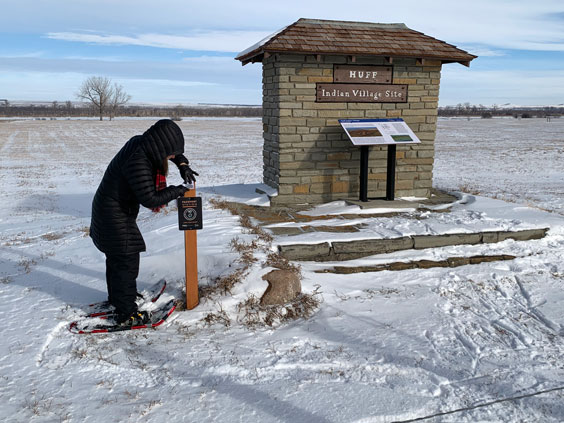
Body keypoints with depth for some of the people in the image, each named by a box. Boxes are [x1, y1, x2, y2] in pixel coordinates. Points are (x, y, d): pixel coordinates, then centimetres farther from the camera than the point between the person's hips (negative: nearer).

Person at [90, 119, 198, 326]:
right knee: (127, 261, -1)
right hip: (115, 217, -10)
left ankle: (116, 297, 43)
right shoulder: (137, 162, -32)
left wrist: (183, 165, -2)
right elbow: (150, 199, -31)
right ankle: (126, 313, 11)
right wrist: (176, 191, -19)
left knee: (116, 257, 24)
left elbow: (173, 150, 14)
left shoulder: (141, 144, -4)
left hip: (110, 212, 10)